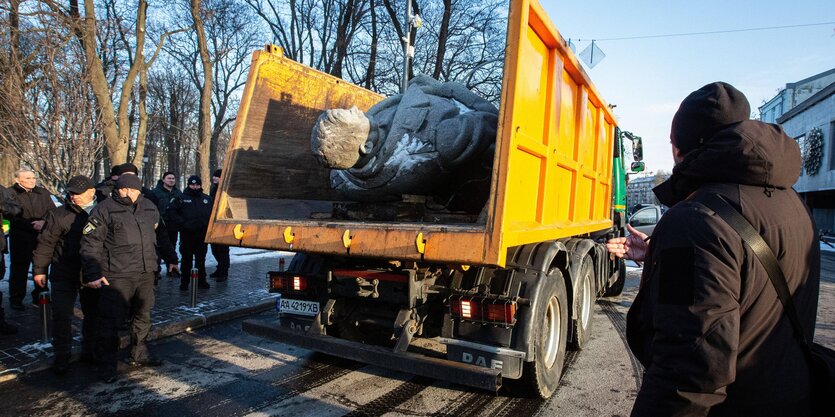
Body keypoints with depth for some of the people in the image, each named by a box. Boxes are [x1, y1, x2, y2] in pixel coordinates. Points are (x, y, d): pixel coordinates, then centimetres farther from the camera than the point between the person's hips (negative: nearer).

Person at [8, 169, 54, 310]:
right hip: (21, 238, -3)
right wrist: (33, 226, -20)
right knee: (19, 269, 5)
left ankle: (40, 297, 22)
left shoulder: (43, 192, 9)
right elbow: (13, 218, -11)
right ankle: (16, 299, 17)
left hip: (43, 237, 4)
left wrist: (45, 222, -15)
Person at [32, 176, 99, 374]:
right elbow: (46, 243, -3)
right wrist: (40, 269, -5)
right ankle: (61, 357, 13)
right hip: (64, 275, -2)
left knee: (93, 314, 11)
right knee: (61, 316, 0)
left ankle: (89, 351, 27)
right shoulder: (59, 214, -4)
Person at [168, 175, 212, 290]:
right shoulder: (182, 198, 0)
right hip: (187, 234, -3)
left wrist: (208, 224, 5)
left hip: (202, 234, 3)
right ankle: (184, 282, 10)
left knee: (201, 258, 9)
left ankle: (201, 280, 17)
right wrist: (182, 222, -11)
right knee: (186, 259, 2)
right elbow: (172, 211, -3)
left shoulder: (207, 199, 10)